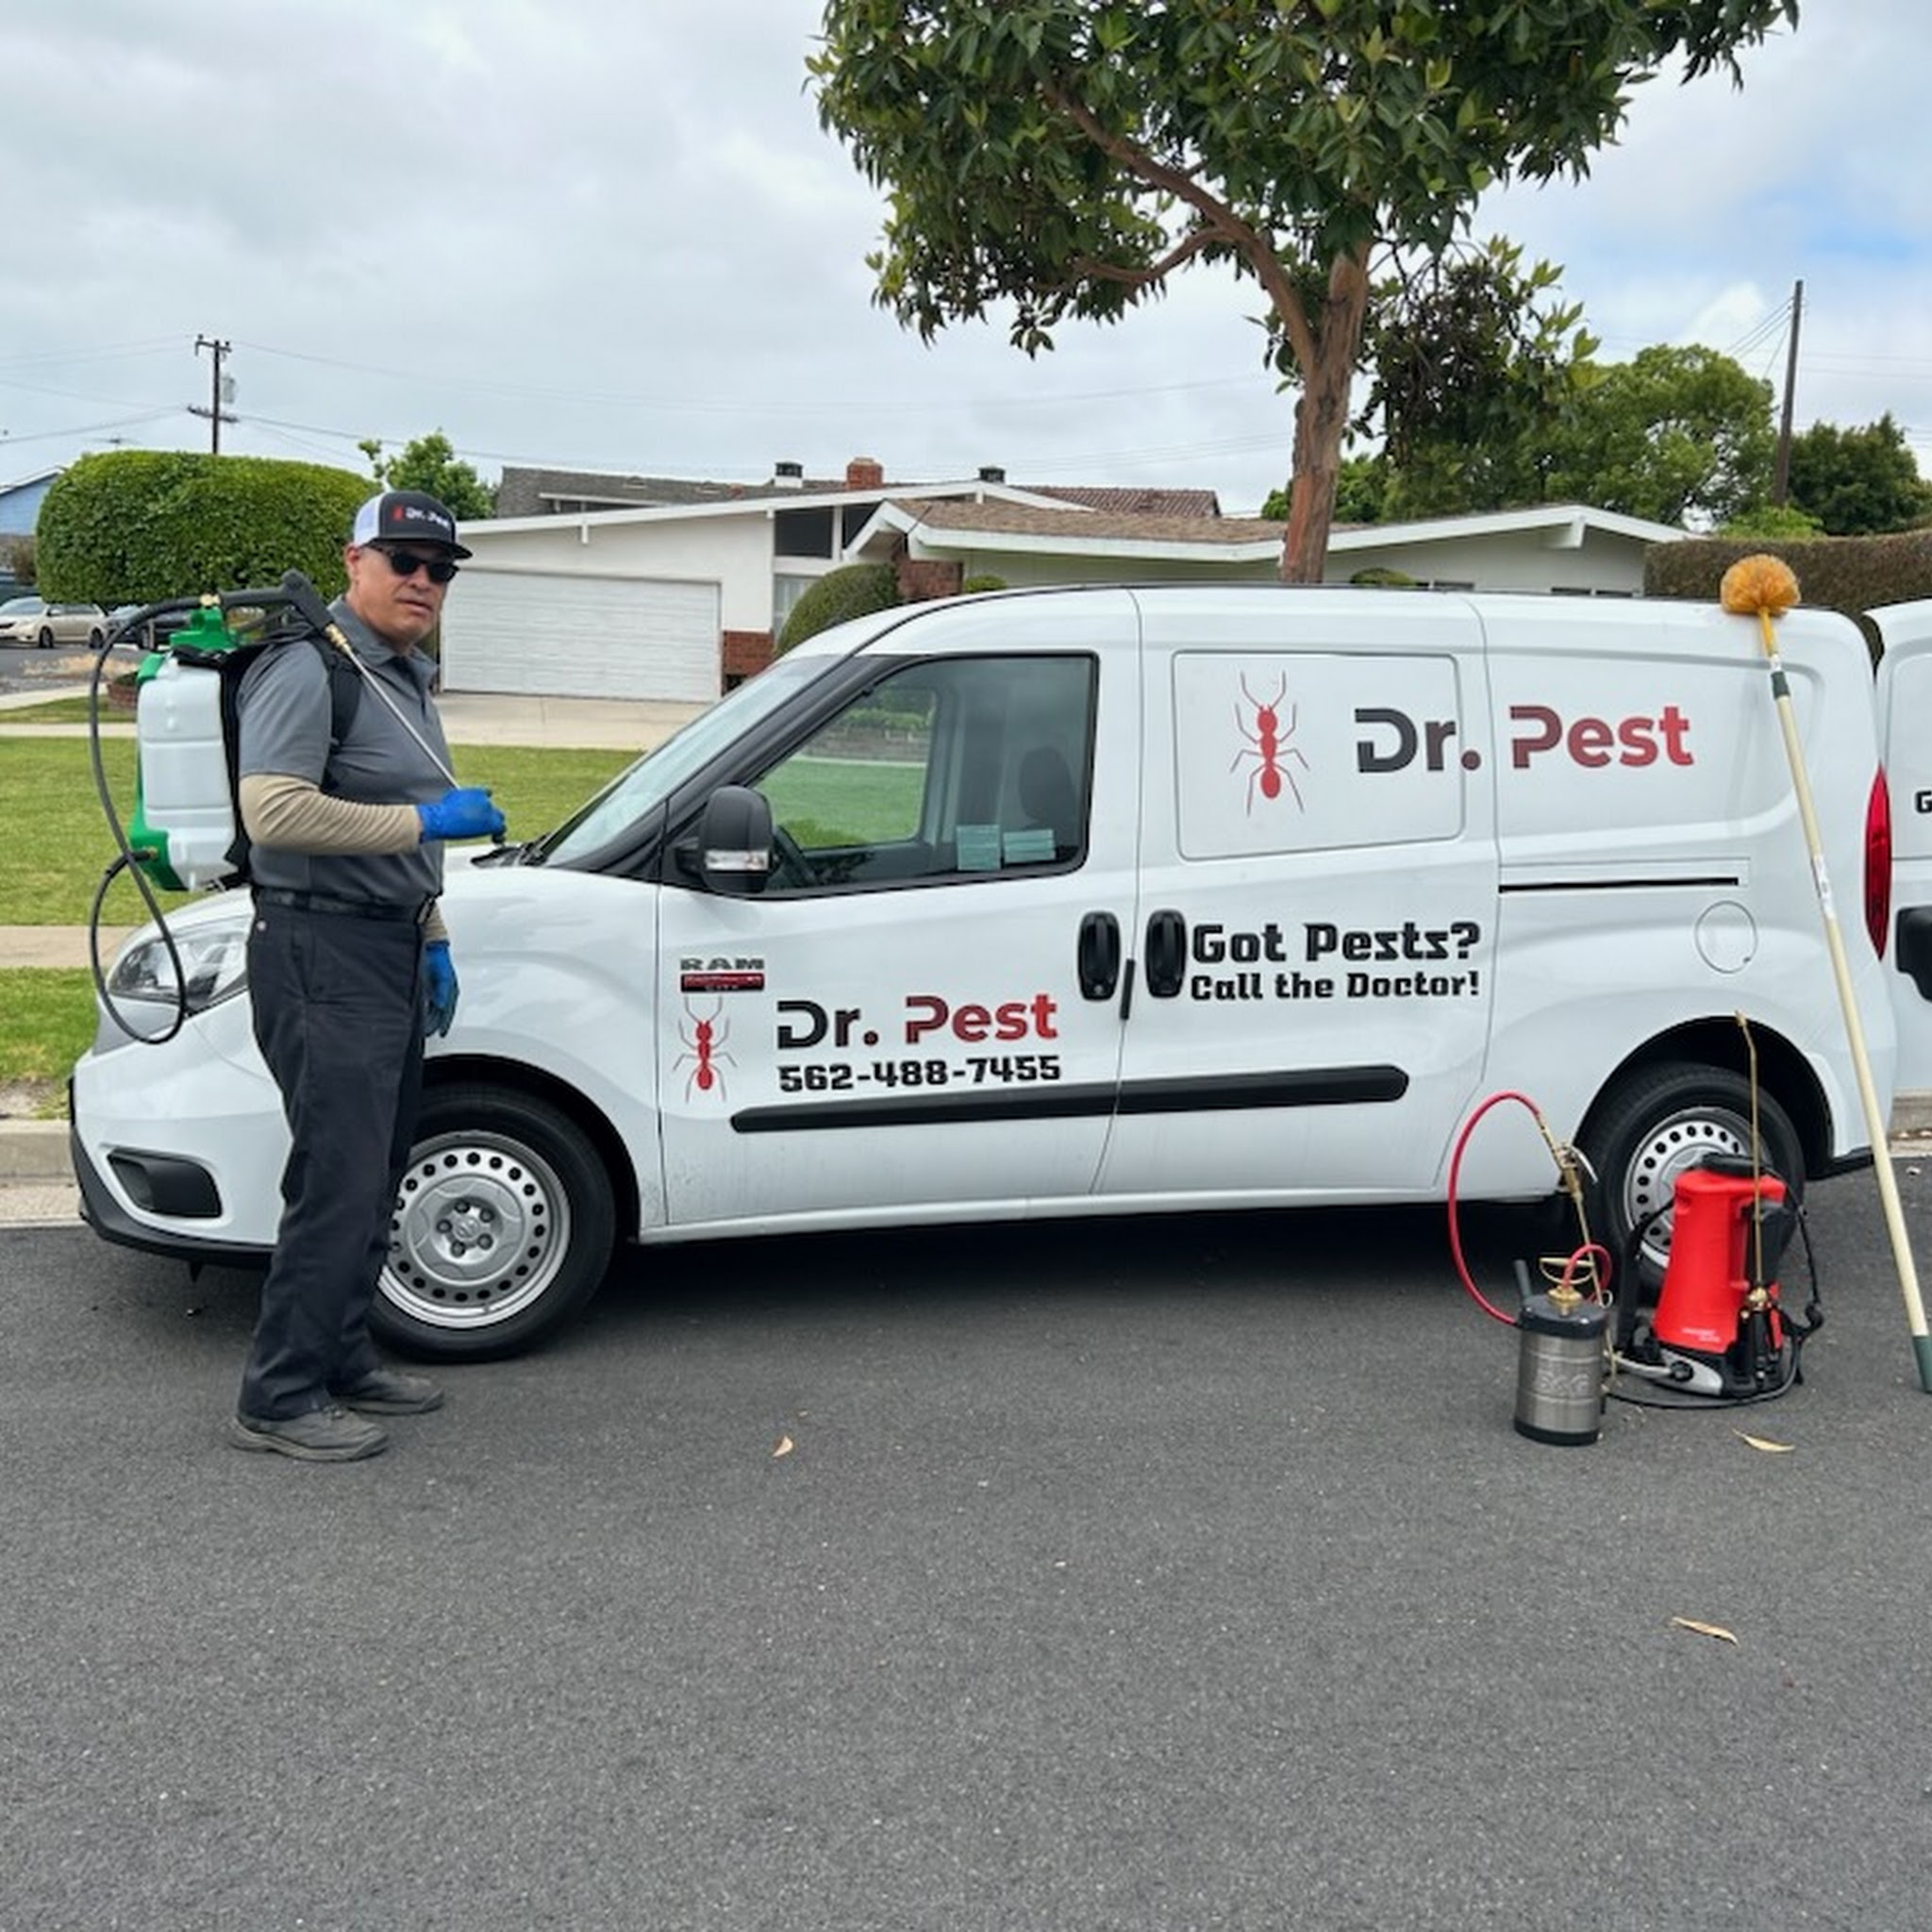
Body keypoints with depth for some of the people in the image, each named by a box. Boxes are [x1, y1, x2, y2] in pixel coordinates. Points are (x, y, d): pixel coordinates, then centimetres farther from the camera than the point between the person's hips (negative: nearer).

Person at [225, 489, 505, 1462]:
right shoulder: (310, 668, -13)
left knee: (375, 1174, 15)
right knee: (338, 1182, -10)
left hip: (389, 949, 10)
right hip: (325, 952, -10)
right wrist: (423, 821, -22)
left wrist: (432, 938, 21)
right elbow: (274, 812, -25)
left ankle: (342, 1358, 27)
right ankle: (278, 1400, -1)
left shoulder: (404, 675, 18)